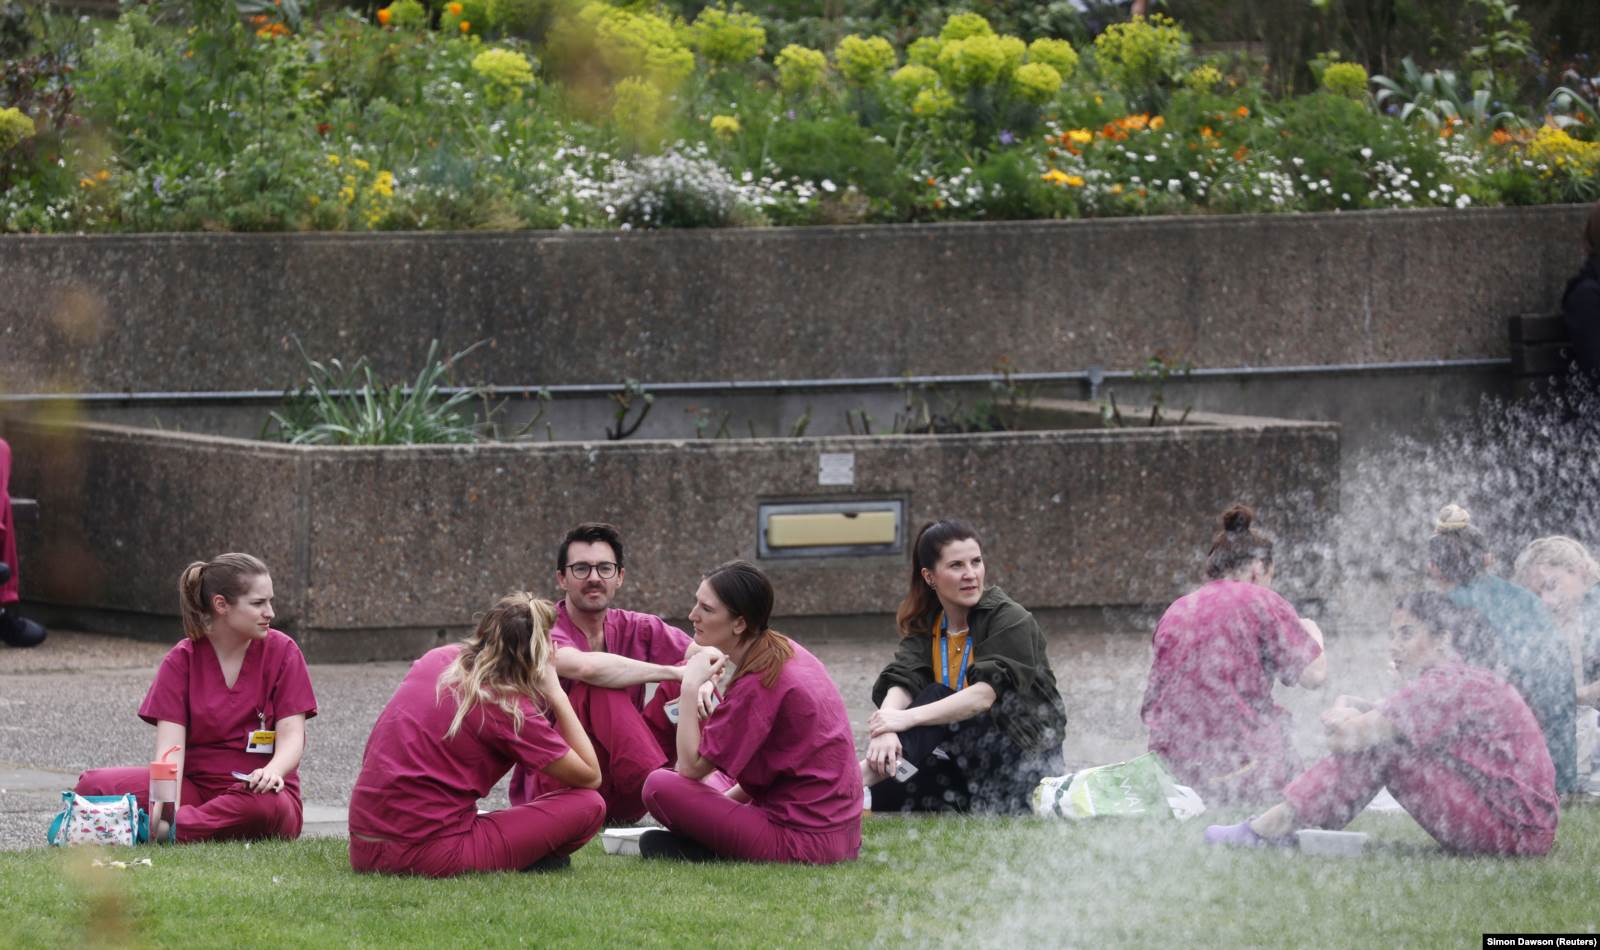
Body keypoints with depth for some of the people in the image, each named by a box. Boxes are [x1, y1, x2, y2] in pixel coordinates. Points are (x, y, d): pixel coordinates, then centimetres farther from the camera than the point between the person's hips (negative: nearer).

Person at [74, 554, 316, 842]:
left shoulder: (281, 651, 2)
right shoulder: (182, 659, 2)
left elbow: (292, 734, -6)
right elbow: (170, 744, -9)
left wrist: (273, 771, -31)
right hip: (195, 784, 1)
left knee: (264, 805, -41)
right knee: (94, 785, -21)